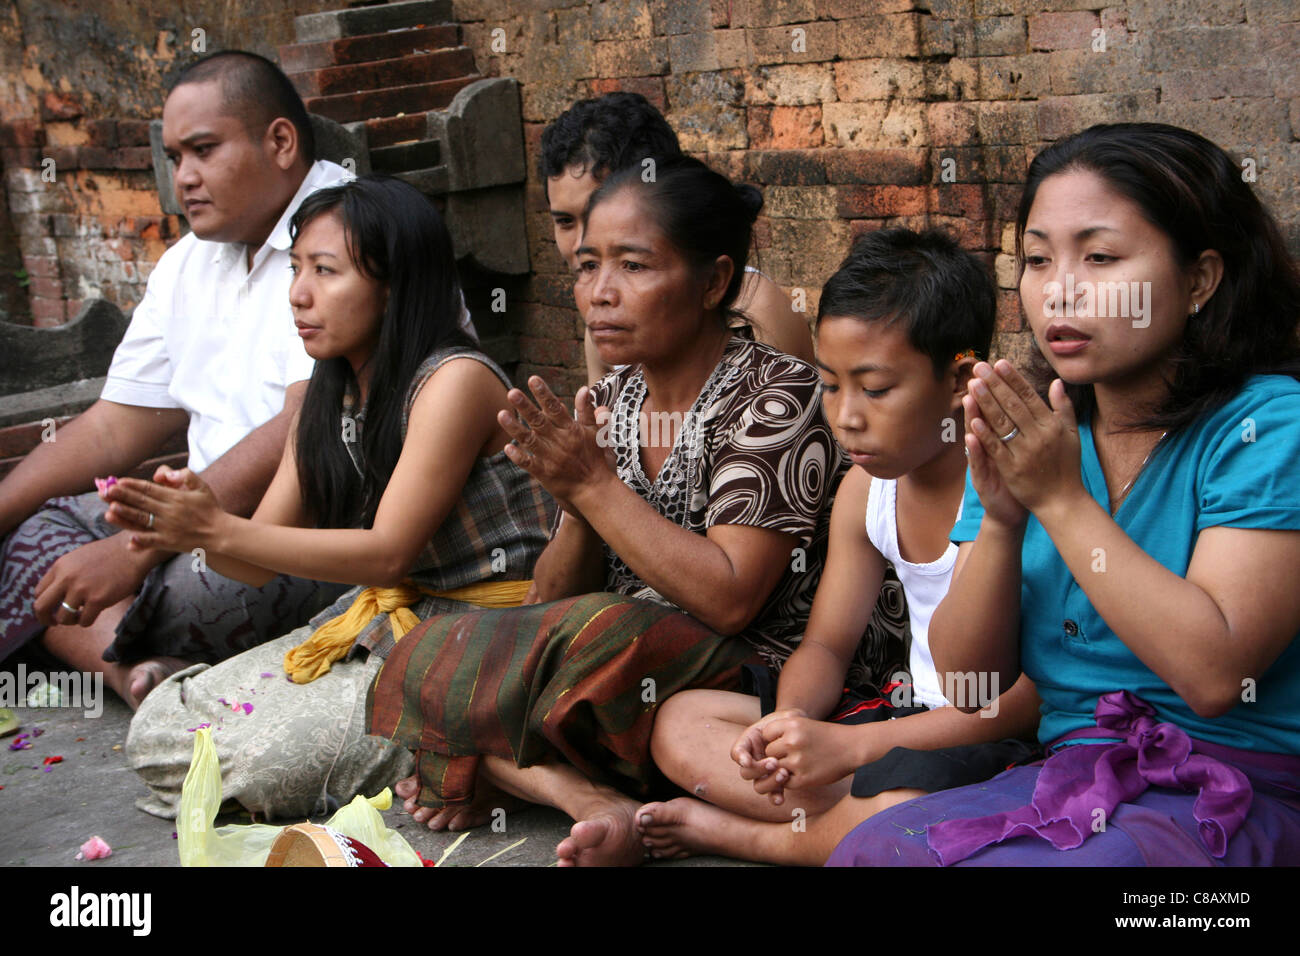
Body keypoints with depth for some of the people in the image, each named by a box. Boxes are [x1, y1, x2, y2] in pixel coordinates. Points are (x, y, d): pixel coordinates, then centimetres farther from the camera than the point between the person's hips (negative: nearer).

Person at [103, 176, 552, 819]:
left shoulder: (455, 380, -16)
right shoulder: (328, 399, 11)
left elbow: (388, 552, -20)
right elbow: (260, 565, 8)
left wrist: (218, 529, -23)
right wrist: (195, 528, -16)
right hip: (383, 617, 9)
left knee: (259, 756, -21)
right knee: (159, 730, 0)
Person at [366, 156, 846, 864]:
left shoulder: (775, 396, -10)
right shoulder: (608, 402, 9)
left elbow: (727, 600, -21)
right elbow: (556, 597, 9)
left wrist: (595, 485, -17)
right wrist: (578, 510, -13)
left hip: (749, 673, -7)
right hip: (623, 660, 7)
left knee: (599, 634, -35)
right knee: (428, 658, -9)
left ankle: (497, 778, -10)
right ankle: (594, 800, -23)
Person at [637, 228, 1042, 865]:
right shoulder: (866, 488, 5)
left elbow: (1038, 692, -23)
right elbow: (825, 646, 12)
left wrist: (850, 745, -25)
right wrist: (791, 727, -14)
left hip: (1003, 739, -8)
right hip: (909, 712, 8)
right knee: (680, 723, 1)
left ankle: (741, 833, -10)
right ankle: (855, 821, -15)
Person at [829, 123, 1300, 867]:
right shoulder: (1030, 435, 6)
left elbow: (1214, 673, -22)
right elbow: (968, 675, 3)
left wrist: (1062, 498, -19)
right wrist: (1001, 521, -14)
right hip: (1071, 773, 5)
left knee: (991, 862, -30)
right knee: (872, 849, -24)